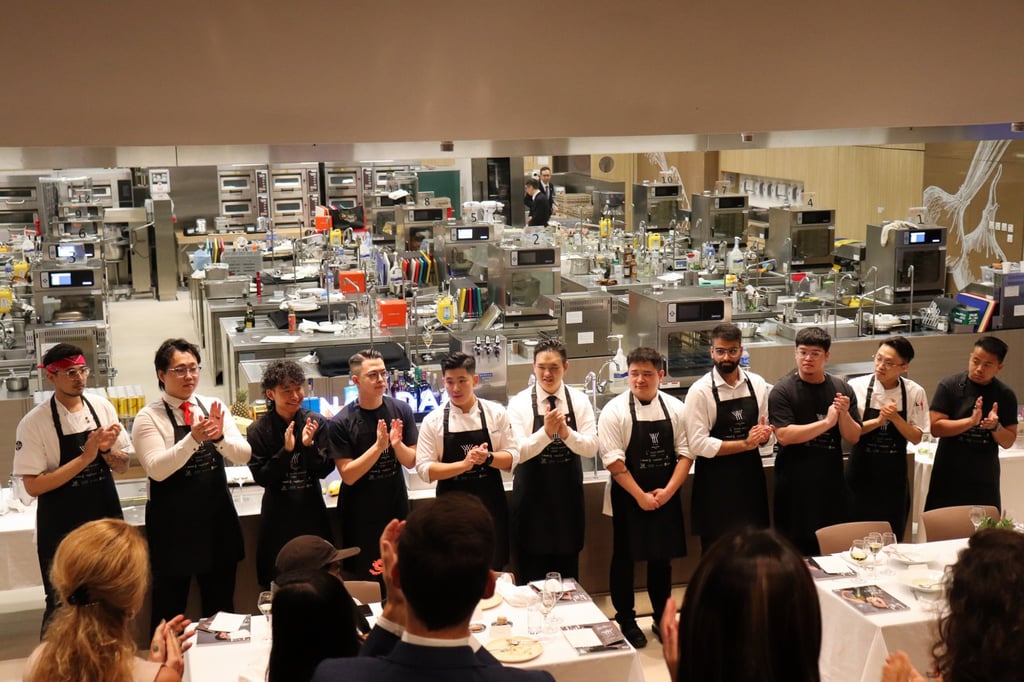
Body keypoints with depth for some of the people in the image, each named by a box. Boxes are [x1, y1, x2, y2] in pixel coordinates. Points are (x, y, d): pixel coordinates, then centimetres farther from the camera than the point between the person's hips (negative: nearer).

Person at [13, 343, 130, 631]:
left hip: (106, 518, 4)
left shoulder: (103, 407, 0)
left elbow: (122, 466, 6)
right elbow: (33, 486, -16)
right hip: (61, 529, -4)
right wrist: (85, 458, -22)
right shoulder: (34, 422, -13)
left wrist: (106, 450, -16)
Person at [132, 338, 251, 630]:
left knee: (222, 604, 17)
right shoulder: (149, 417, -8)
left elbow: (244, 455, -5)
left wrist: (219, 436, -25)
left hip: (217, 517, 4)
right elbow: (157, 469, -20)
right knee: (170, 606, 9)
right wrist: (193, 438, -32)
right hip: (173, 524, -4)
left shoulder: (215, 408, 3)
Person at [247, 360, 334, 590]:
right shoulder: (258, 431, -6)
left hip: (312, 512, 1)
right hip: (278, 516, -1)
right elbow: (261, 478, -9)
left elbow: (325, 470, -3)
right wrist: (286, 450, -21)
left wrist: (309, 445, -19)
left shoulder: (316, 422, -3)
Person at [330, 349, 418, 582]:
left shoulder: (401, 410, -5)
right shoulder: (341, 422, -14)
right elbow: (348, 475, -16)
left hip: (396, 507, 3)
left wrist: (397, 444, -23)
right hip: (360, 514, -3)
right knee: (364, 579, 9)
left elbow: (411, 462, -2)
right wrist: (378, 446, -27)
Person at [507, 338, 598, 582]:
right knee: (531, 573, 8)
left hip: (568, 495, 2)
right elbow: (518, 452, -17)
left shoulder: (579, 401, -2)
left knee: (568, 570, 17)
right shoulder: (519, 403, -8)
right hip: (531, 496, -2)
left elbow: (591, 448, -10)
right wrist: (546, 432, -33)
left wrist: (566, 432, -29)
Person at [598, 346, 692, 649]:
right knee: (624, 558, 7)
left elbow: (686, 453, -1)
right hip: (628, 498, -3)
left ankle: (662, 618, 30)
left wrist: (668, 491, -11)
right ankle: (626, 621, 22)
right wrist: (641, 496, -14)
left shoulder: (675, 408, 0)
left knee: (662, 556, 14)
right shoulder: (615, 410, -10)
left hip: (665, 497, 3)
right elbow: (613, 460, -13)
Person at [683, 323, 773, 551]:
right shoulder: (700, 391, -12)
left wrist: (763, 435, -10)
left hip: (750, 475, 4)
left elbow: (765, 434, 14)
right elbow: (698, 444, -17)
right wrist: (745, 444, -18)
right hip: (715, 483, -4)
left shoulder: (757, 384, 3)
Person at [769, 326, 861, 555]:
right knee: (795, 546, 2)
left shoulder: (842, 389, 6)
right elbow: (784, 435, -17)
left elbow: (853, 437, 4)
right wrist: (827, 422, -18)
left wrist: (844, 414, -15)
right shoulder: (782, 391, -6)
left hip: (832, 481, 4)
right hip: (795, 483, -4)